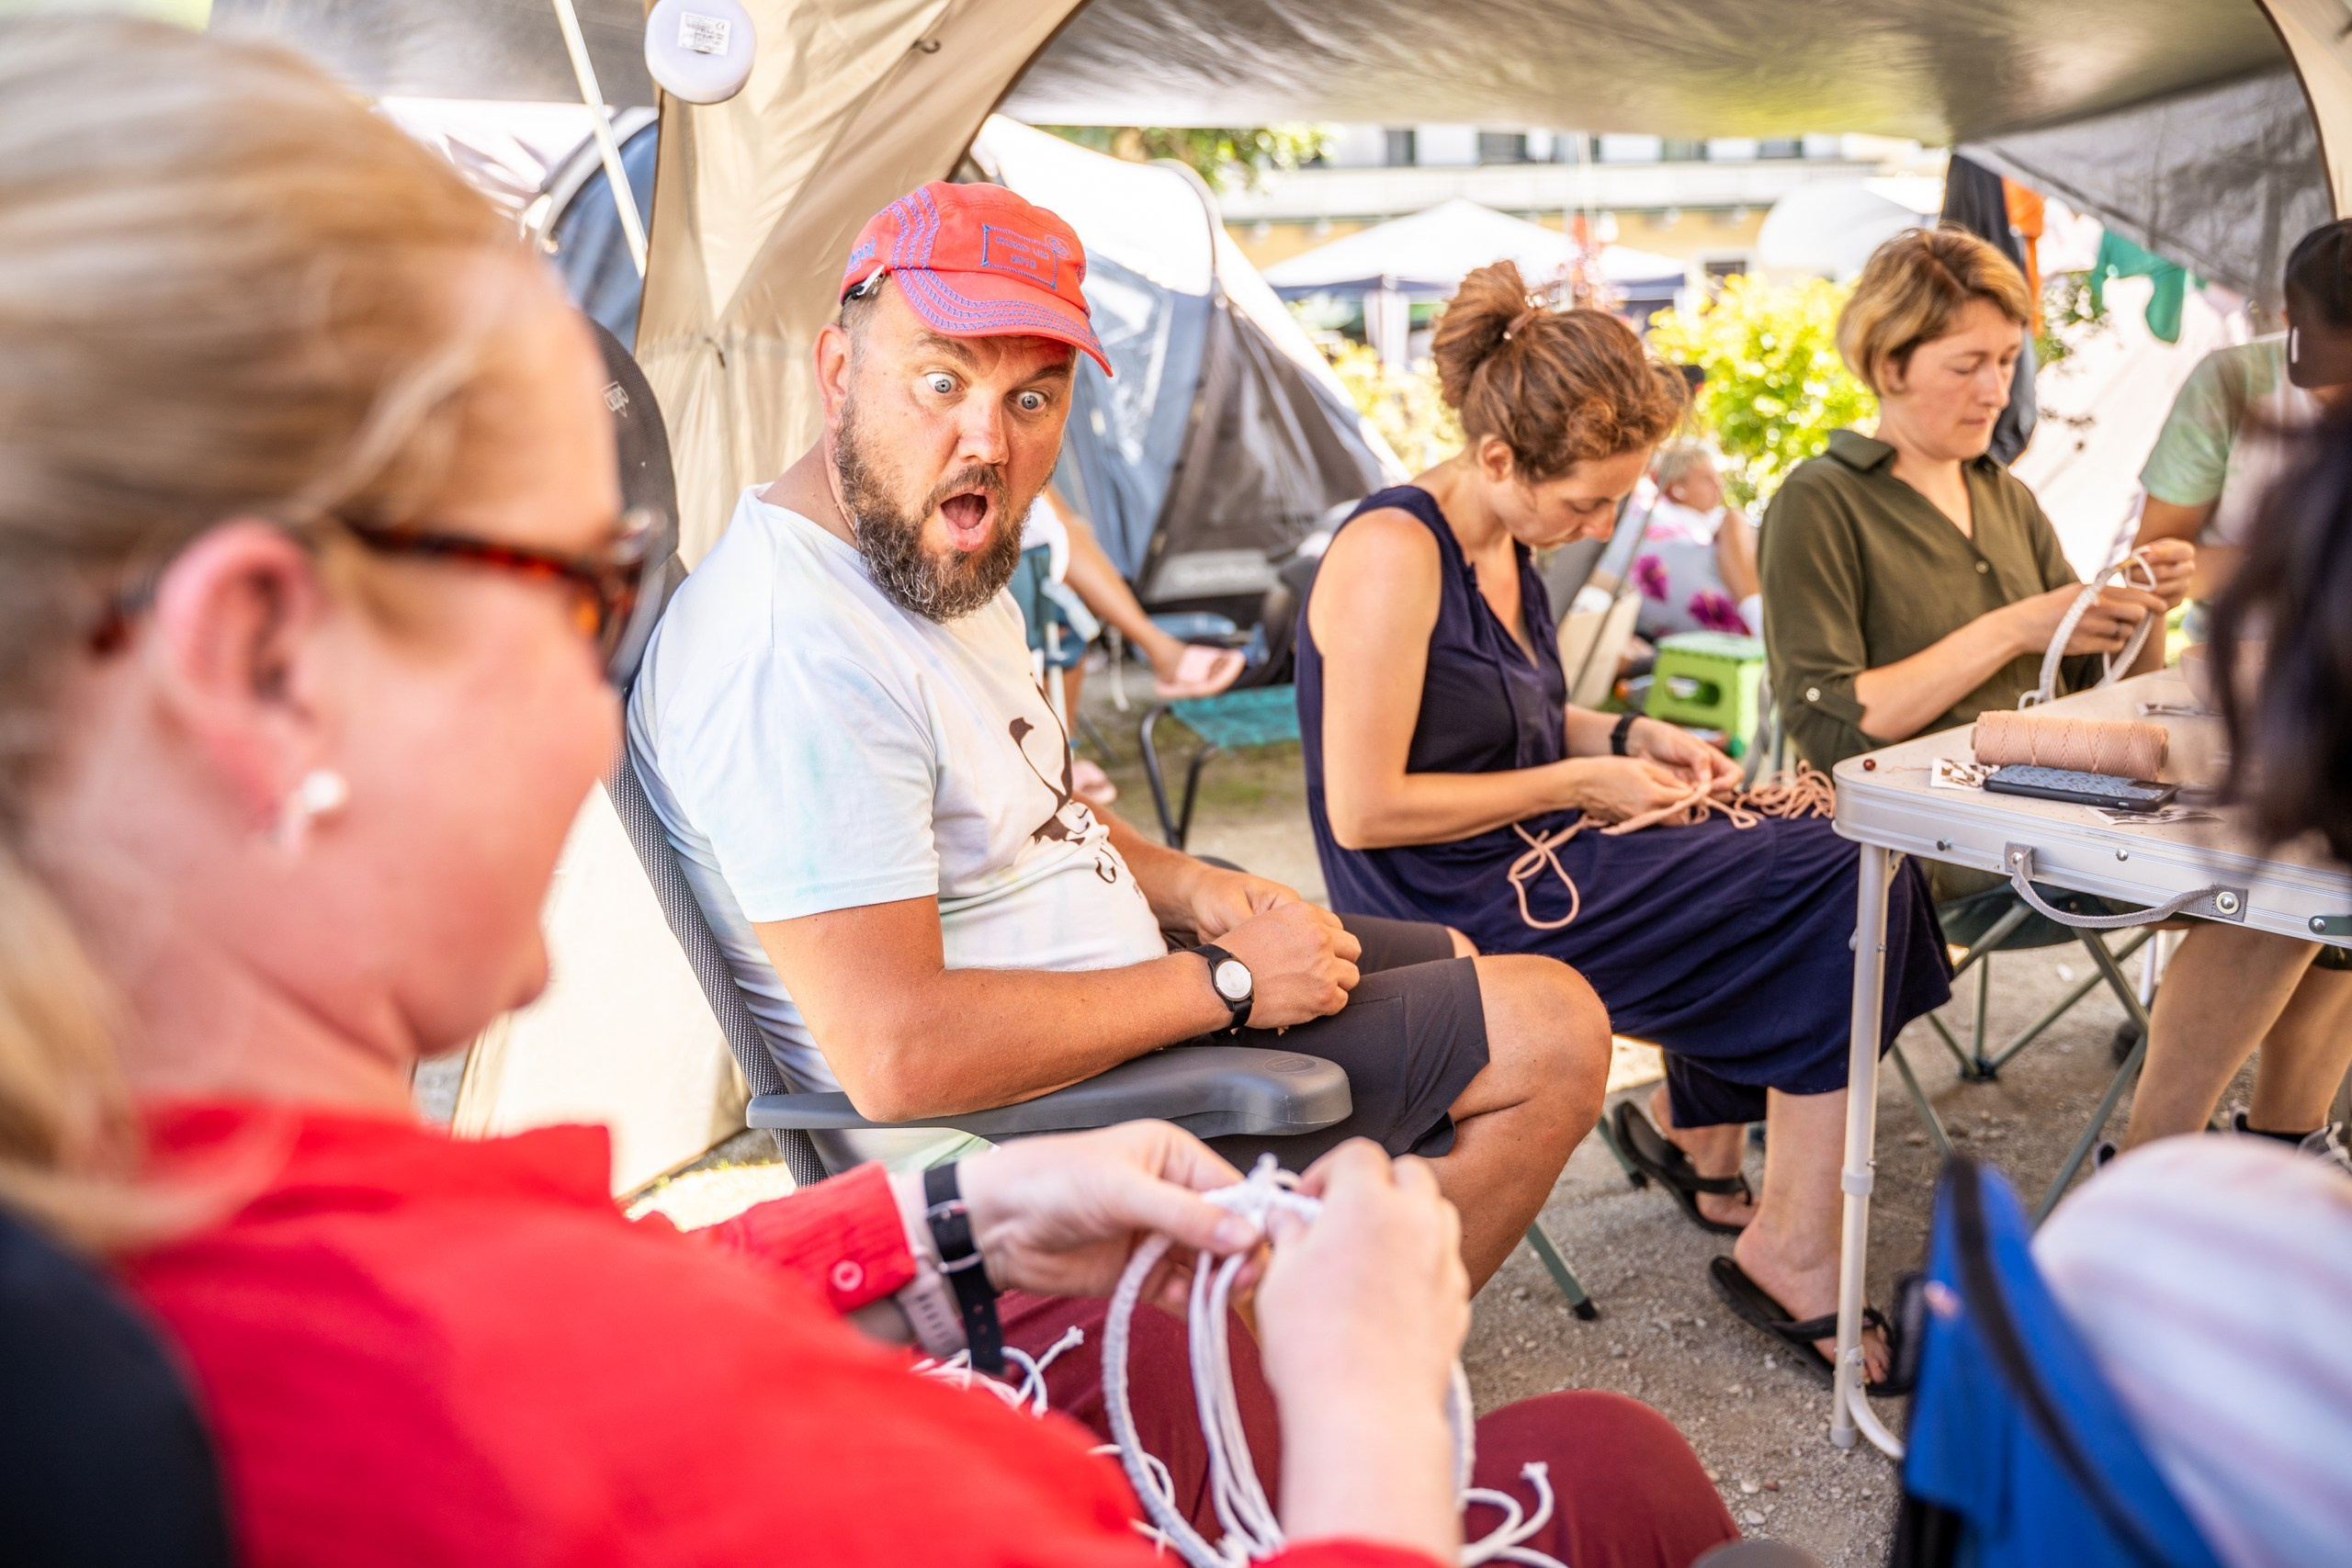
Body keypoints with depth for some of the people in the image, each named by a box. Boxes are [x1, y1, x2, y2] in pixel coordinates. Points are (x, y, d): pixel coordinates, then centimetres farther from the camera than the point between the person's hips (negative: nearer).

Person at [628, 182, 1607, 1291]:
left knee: (1470, 962, 24)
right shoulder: (793, 649, -29)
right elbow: (900, 1055, -33)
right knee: (1550, 1031, -5)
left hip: (1119, 998, 11)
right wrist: (1225, 982, -23)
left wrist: (1190, 888, 0)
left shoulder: (941, 569, 6)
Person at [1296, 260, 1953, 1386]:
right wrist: (1577, 784, -15)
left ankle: (1695, 1120, 22)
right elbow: (1363, 810, -23)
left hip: (1528, 871, 9)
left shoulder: (1506, 544, 8)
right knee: (1842, 880, -11)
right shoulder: (1392, 553, -20)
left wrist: (1629, 738, 4)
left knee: (1833, 863, 6)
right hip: (1453, 916, -9)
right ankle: (1791, 1253, -1)